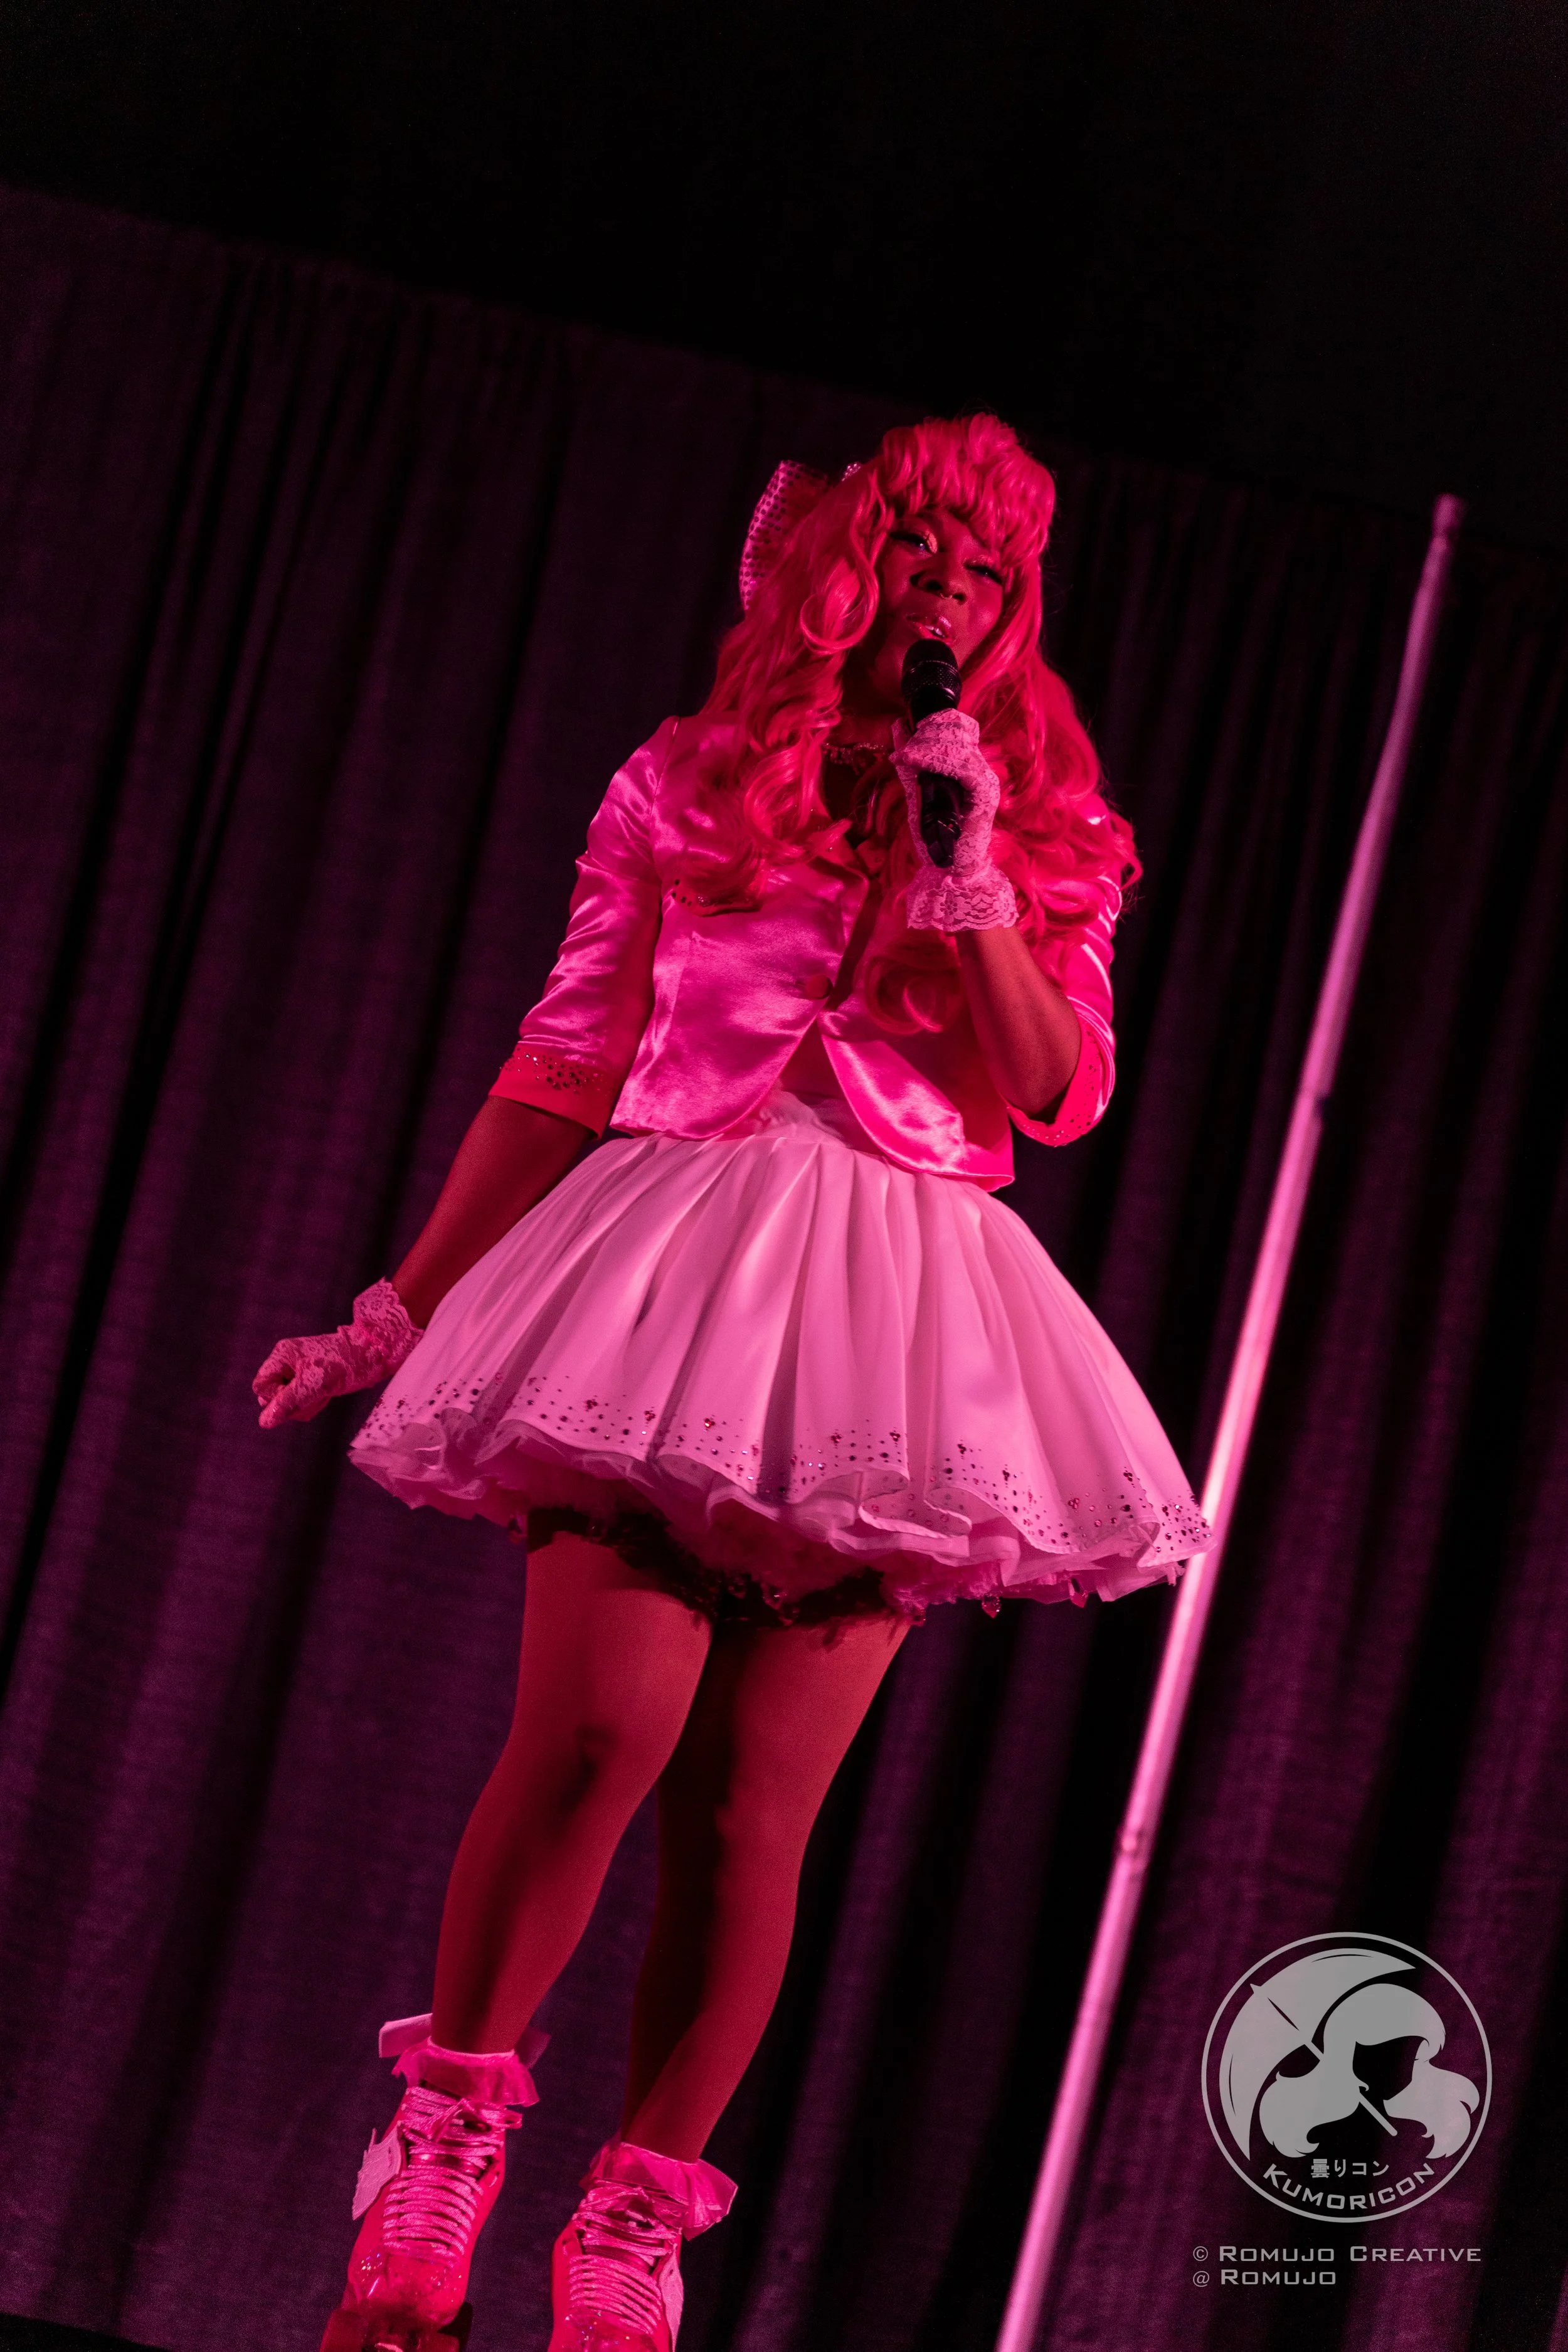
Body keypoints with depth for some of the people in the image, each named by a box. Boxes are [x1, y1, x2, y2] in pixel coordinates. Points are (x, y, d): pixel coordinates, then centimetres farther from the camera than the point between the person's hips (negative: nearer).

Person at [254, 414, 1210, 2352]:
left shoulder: (1051, 842, 15)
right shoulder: (688, 787, 12)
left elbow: (1056, 1096, 2)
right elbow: (560, 1071, 14)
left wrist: (968, 876, -6)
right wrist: (400, 1309, 15)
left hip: (891, 1322, 1)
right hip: (676, 1269, -1)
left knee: (751, 1813, -5)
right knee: (601, 1729, -20)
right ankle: (430, 2173, -5)